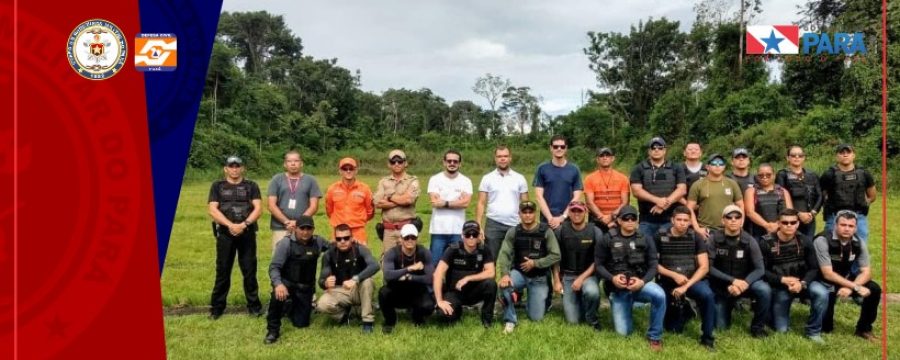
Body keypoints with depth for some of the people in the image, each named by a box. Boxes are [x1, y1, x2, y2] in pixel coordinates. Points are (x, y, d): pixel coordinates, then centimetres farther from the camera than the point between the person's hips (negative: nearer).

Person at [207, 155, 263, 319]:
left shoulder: (251, 186, 9)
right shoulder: (217, 186, 9)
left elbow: (258, 208, -2)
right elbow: (213, 210, -2)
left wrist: (244, 225, -16)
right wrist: (230, 225, -15)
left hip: (247, 233, 0)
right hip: (225, 233, 0)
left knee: (250, 270, 3)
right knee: (222, 271, 5)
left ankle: (254, 305, 11)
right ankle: (217, 307, 14)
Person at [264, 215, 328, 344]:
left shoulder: (318, 241, -2)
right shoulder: (286, 243, -15)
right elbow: (274, 267, -19)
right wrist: (278, 284, -39)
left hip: (306, 288, 4)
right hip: (287, 283, -4)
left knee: (301, 323, 5)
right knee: (278, 295, -39)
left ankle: (291, 308, 43)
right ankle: (273, 330, -15)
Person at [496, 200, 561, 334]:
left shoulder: (546, 231, -9)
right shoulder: (513, 232, -5)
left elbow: (555, 256, -11)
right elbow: (504, 254, -13)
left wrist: (534, 263, -19)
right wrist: (505, 274, -30)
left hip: (539, 278, -1)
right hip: (519, 273, 1)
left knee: (536, 317, -5)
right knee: (504, 285, -34)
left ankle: (544, 297, 31)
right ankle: (510, 320, -12)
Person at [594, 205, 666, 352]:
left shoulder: (646, 240, 2)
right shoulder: (607, 240, -1)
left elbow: (653, 266, -2)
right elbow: (598, 265, 0)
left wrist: (643, 281, -21)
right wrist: (612, 278, -18)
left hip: (638, 283, 0)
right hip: (617, 289, 0)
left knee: (659, 295, -34)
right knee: (623, 332, -7)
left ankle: (654, 336, -12)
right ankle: (625, 309, 30)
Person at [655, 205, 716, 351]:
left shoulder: (696, 237, -6)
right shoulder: (659, 236, -7)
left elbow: (704, 267, -8)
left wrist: (686, 286, -19)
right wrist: (674, 275, -16)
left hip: (692, 280, 0)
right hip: (667, 282, 0)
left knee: (708, 295, -33)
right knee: (671, 328, -1)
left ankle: (707, 337, -13)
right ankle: (683, 310, 33)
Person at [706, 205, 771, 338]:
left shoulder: (749, 241, -8)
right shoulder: (713, 239, -13)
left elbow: (760, 269, -13)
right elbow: (709, 267, -17)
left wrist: (744, 284, -30)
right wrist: (732, 280, -26)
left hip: (743, 282, 1)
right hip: (721, 287, -1)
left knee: (765, 290, -30)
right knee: (721, 326, -3)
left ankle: (757, 326, -6)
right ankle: (729, 306, 32)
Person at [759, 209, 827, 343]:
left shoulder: (804, 241, -5)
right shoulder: (766, 242, -12)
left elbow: (814, 268, -6)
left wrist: (803, 283, -24)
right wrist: (783, 280, -24)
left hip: (801, 283, 2)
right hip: (779, 287, -2)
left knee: (822, 293, -31)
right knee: (781, 330, -3)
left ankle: (813, 331, -10)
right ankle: (774, 309, 33)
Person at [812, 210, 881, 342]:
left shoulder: (858, 242, -8)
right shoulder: (822, 240, -25)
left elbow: (866, 272, -9)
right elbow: (828, 274, -26)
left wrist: (850, 288, -27)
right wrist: (856, 287, -30)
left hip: (845, 278, 6)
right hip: (824, 282, -5)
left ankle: (864, 329, 4)